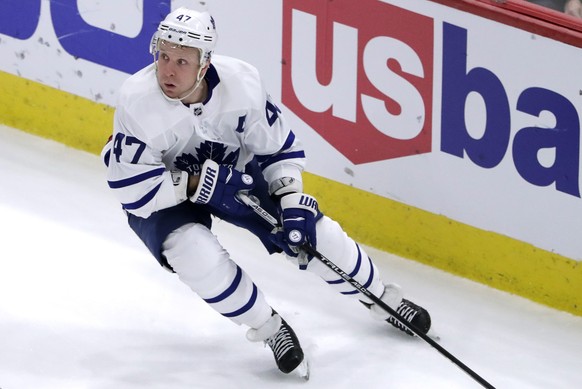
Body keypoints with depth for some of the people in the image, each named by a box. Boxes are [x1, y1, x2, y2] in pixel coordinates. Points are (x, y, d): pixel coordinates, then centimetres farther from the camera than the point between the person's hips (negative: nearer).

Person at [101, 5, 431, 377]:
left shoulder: (242, 82, -26)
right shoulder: (137, 102, -34)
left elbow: (279, 148, -10)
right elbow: (134, 191, -29)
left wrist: (292, 200, -21)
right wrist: (199, 183, -33)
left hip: (235, 173, 3)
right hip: (162, 198, -3)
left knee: (312, 232, -2)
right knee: (198, 255, -30)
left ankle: (382, 298, 27)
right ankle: (269, 327, -5)